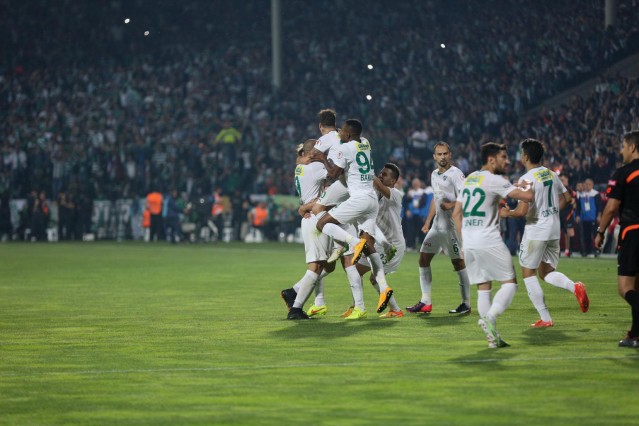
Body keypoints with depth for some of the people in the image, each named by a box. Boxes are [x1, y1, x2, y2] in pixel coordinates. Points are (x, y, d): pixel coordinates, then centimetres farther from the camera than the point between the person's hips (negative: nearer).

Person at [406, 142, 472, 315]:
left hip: (452, 225, -8)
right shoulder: (434, 175, 14)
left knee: (458, 262, -4)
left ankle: (466, 304, 2)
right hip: (437, 225, 8)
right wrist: (428, 222, 23)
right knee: (423, 259, 6)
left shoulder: (455, 174, -11)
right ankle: (425, 302, 10)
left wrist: (451, 205, -33)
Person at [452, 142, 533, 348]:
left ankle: (493, 338, 5)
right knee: (510, 283, 1)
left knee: (483, 288, 10)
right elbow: (527, 196, -15)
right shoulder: (494, 180, -8)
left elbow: (456, 213, 19)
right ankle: (490, 317, -19)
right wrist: (527, 187, 8)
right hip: (489, 242, -7)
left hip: (468, 243, 8)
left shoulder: (469, 179, 16)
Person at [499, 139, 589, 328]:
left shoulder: (527, 179, -16)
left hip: (536, 231, -7)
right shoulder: (551, 174, 8)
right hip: (554, 230, 7)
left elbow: (522, 211, -22)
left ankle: (545, 318, 2)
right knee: (546, 272, 16)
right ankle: (575, 287, -13)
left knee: (528, 273, 7)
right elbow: (567, 198, 16)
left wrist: (507, 213, -3)